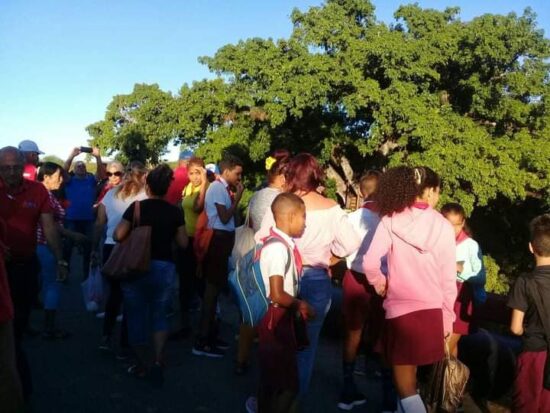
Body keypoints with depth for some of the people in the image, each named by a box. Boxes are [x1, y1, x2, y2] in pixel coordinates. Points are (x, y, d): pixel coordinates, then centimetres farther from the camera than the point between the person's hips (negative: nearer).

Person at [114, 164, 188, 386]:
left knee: (136, 316, 13)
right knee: (159, 315, 16)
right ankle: (158, 359, -1)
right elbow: (183, 242, 3)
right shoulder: (175, 212, -2)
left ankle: (142, 365, 20)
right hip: (164, 267, 2)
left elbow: (118, 236, -9)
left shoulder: (137, 207, -7)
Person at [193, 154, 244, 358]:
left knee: (214, 286, 16)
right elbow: (225, 218, -20)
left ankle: (210, 334, 28)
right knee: (213, 287, -7)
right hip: (219, 239, -10)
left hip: (221, 239, 10)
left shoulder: (220, 187, 15)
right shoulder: (218, 188, -14)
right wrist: (238, 197, -13)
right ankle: (202, 342, -2)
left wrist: (234, 197, 6)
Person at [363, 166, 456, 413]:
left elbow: (370, 264, -14)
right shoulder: (443, 226, -1)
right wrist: (448, 316, 11)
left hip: (399, 309, -3)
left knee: (406, 387, 5)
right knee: (408, 379, 23)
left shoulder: (391, 220, -6)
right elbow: (449, 278, 0)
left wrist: (380, 285, 7)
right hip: (432, 310, 3)